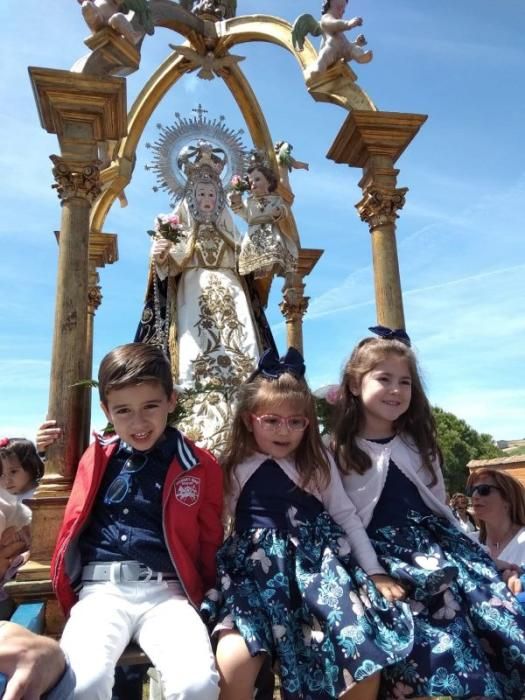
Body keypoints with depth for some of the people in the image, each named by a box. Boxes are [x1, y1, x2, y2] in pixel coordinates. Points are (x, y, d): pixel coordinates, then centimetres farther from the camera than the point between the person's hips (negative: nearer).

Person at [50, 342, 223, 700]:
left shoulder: (200, 466, 5)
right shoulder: (97, 459, 12)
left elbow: (210, 544, 14)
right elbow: (74, 526, 25)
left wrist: (204, 599, 7)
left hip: (166, 591, -1)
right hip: (101, 590, 2)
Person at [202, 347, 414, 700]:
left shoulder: (319, 461, 7)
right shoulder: (233, 469, 7)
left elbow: (346, 516, 9)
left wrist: (374, 572, 3)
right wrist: (213, 579, 0)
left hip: (319, 562, 1)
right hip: (258, 572, 0)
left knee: (365, 652, -13)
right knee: (234, 663, -23)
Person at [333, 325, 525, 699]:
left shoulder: (419, 443, 13)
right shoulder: (337, 452, -3)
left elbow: (440, 506, 18)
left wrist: (472, 549, 12)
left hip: (438, 541, 5)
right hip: (383, 555, -4)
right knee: (436, 641, -21)